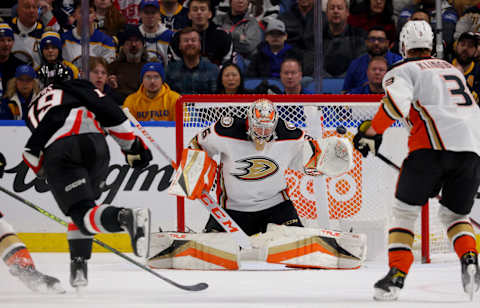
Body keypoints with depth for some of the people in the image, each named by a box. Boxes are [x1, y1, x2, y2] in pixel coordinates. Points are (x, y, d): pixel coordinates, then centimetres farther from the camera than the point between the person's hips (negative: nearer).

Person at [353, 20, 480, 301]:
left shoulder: (403, 71, 11)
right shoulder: (453, 69, 30)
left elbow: (398, 100, -10)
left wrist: (371, 131, -3)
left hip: (433, 144, -5)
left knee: (406, 209, 8)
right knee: (455, 214, 21)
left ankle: (397, 275, -4)